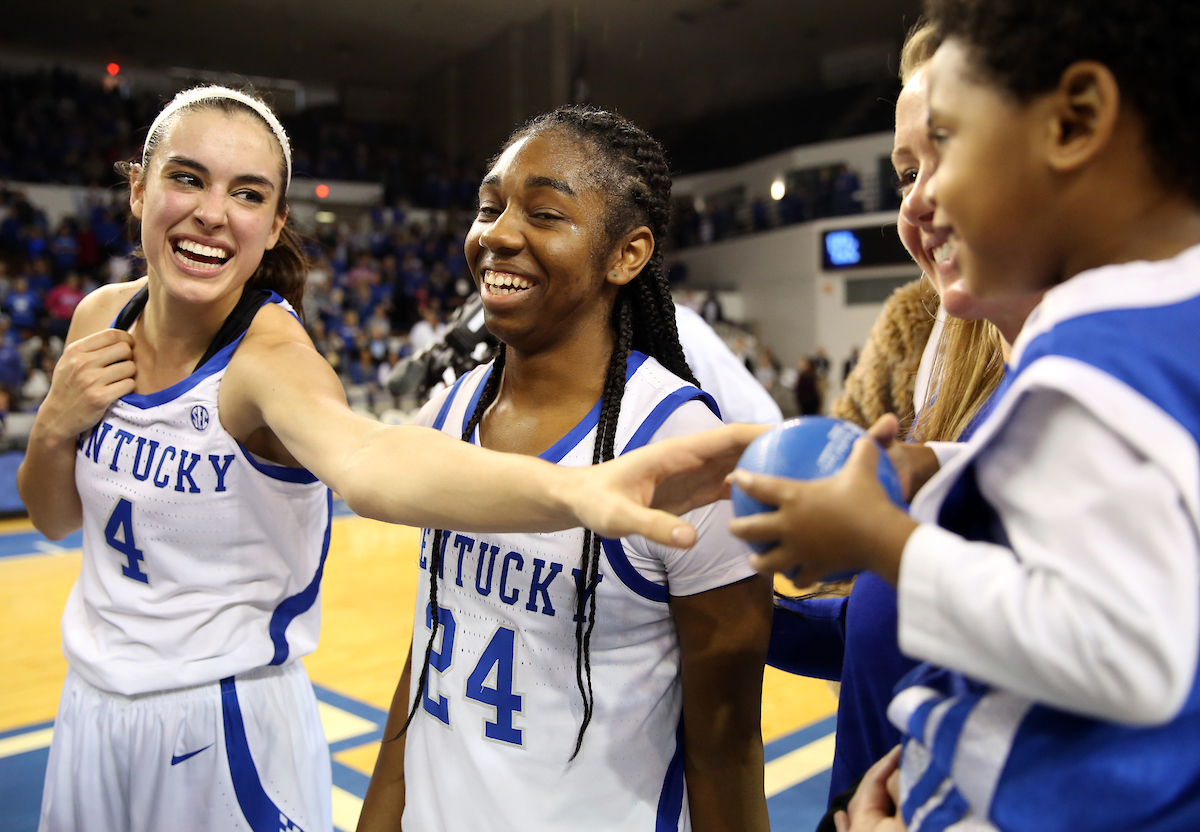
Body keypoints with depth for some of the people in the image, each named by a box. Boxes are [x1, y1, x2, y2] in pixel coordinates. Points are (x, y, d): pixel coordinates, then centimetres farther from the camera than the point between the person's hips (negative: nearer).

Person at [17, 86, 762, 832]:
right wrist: (55, 426, -14)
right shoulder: (101, 318, -5)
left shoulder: (269, 352, -22)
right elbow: (54, 518, 7)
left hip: (228, 730, -6)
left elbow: (364, 459, -47)